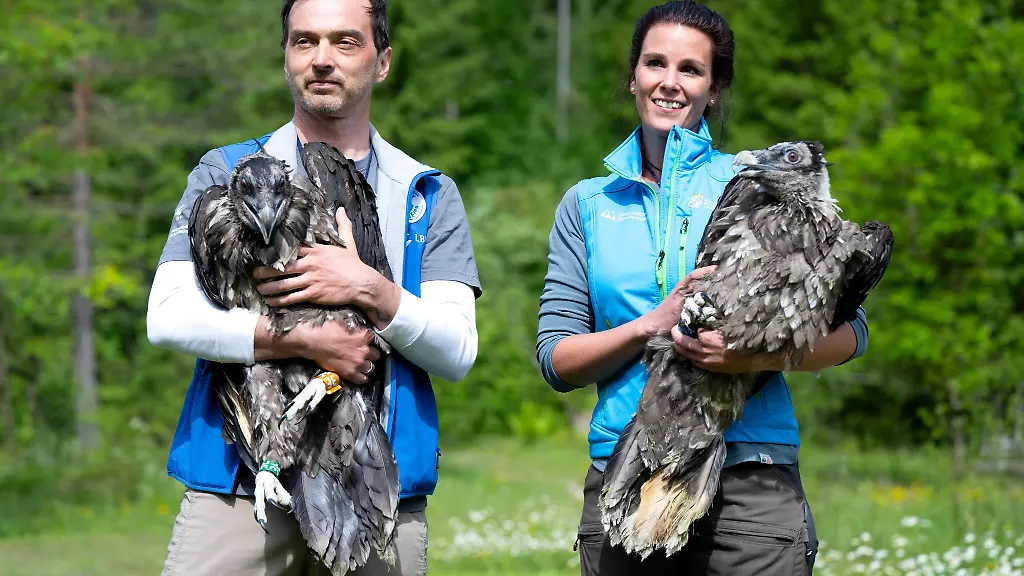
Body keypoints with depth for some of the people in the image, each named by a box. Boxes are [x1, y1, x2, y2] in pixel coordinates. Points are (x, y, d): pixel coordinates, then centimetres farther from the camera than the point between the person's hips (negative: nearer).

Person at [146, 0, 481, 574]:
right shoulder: (225, 174, 10)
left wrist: (369, 290, -15)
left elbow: (457, 353, 2)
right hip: (238, 486, -1)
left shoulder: (428, 196, 12)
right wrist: (308, 340, -14)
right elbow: (169, 317, -5)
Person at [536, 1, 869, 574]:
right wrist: (652, 325, -11)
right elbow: (557, 359, 6)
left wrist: (758, 355, -17)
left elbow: (848, 331, 2)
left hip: (748, 480, -2)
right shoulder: (587, 204, 13)